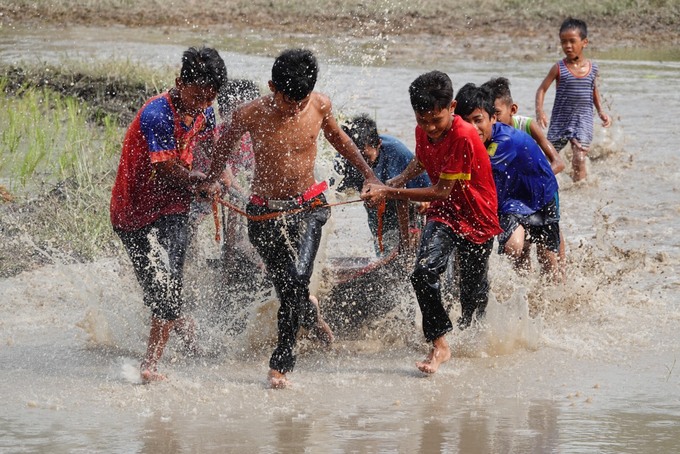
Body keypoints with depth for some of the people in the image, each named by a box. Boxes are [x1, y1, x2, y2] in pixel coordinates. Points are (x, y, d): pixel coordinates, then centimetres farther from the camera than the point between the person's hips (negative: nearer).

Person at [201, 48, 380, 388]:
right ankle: (309, 312, 42)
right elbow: (226, 143, 7)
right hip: (265, 213, 0)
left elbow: (337, 137, 13)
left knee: (298, 277, -19)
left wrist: (368, 174, 14)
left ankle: (281, 364, -8)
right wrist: (212, 180, -4)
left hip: (308, 206, 0)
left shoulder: (320, 105, -9)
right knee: (287, 289, 4)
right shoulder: (249, 115, -15)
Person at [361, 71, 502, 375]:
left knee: (474, 296, 9)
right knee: (424, 272, -22)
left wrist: (389, 193, -22)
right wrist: (397, 181, 3)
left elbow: (442, 191, -24)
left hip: (476, 220, -4)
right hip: (443, 215, 5)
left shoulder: (464, 137, -26)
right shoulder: (423, 132, -3)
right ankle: (439, 345, -13)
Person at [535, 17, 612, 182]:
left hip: (583, 121, 0)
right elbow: (542, 89, -4)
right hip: (560, 119, 0)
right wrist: (539, 111, -18)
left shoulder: (592, 68, -1)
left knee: (579, 160, -15)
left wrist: (601, 112, 8)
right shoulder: (559, 68, -7)